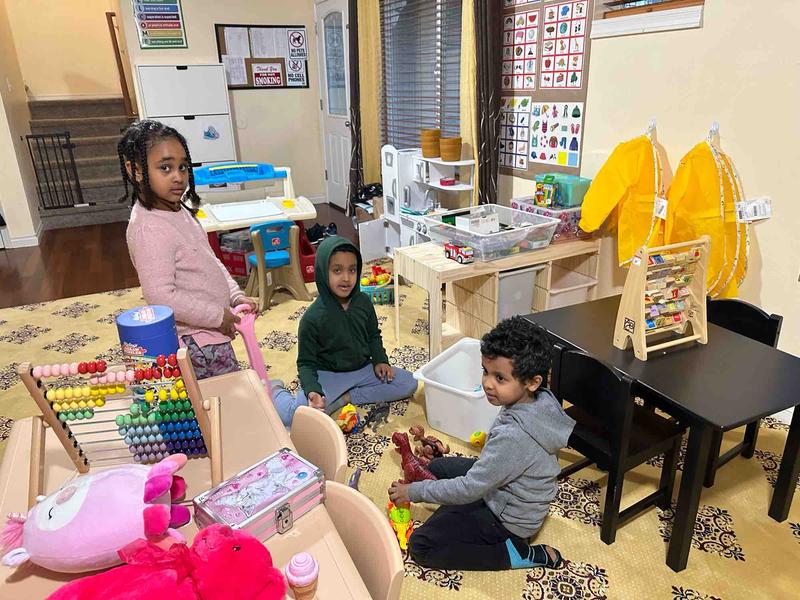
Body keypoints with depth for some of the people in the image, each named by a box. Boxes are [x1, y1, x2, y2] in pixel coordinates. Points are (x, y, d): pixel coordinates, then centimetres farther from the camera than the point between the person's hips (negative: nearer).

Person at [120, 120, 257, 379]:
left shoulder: (179, 210, 6)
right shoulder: (148, 228, -23)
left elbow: (210, 261, 15)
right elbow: (161, 296, -27)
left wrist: (235, 296, 3)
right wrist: (218, 316, -20)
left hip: (211, 331, 9)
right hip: (196, 342, -9)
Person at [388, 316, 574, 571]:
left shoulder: (513, 436, -39)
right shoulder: (540, 400, -15)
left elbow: (470, 489, -28)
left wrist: (413, 491, -18)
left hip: (509, 519, -9)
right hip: (504, 487, 9)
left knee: (421, 545, -8)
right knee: (437, 467, 20)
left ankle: (516, 554, -5)